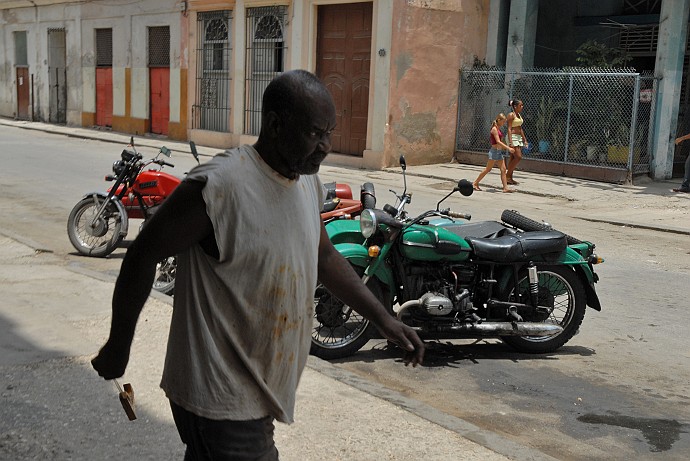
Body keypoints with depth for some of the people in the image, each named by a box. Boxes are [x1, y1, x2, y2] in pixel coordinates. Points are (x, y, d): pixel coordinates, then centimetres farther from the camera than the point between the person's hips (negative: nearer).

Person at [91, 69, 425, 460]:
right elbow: (143, 256, -13)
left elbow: (324, 257, 18)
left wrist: (382, 318, 11)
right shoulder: (219, 186, -23)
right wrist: (118, 347, -4)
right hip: (219, 402, -8)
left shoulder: (310, 184, 4)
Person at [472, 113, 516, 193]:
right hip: (495, 151, -9)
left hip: (499, 151, 9)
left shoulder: (499, 129, 13)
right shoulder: (494, 129, -14)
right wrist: (508, 148, -25)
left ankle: (505, 187, 0)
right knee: (488, 169, -2)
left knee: (503, 169, 2)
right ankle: (475, 183, 8)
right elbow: (498, 141, -22)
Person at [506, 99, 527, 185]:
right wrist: (510, 142, -23)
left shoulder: (519, 115, 15)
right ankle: (507, 175, -4)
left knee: (513, 158, 8)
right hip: (513, 137, -8)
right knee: (518, 157, -13)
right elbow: (509, 129, -16)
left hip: (519, 137, 8)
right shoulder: (511, 115, -10)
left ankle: (510, 178, 11)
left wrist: (524, 139, 19)